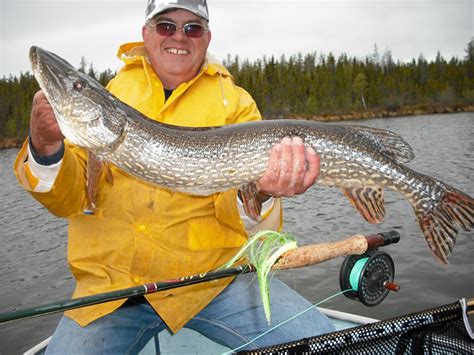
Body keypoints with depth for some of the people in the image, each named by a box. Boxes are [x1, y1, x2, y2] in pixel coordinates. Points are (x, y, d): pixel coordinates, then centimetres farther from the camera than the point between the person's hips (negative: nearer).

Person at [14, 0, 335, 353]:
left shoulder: (235, 102, 3)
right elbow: (70, 199, 4)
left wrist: (260, 192, -30)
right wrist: (45, 147, -16)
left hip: (214, 273, -1)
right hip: (111, 280, 2)